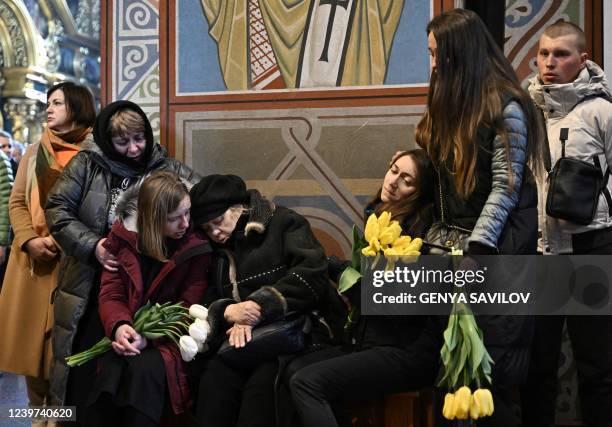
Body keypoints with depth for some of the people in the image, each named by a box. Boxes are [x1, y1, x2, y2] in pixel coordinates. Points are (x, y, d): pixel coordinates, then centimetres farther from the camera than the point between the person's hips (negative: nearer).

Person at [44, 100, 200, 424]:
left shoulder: (167, 169, 2)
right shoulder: (87, 164, -1)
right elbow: (57, 209, -3)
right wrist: (92, 246, -15)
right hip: (91, 288, 0)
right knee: (84, 375, 5)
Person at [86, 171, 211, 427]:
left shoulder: (197, 247, -5)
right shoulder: (122, 237, 1)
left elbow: (188, 308, -6)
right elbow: (110, 294, 1)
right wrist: (119, 326, -22)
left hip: (166, 339, -2)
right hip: (128, 335, 2)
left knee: (144, 369, -33)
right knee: (111, 370, -30)